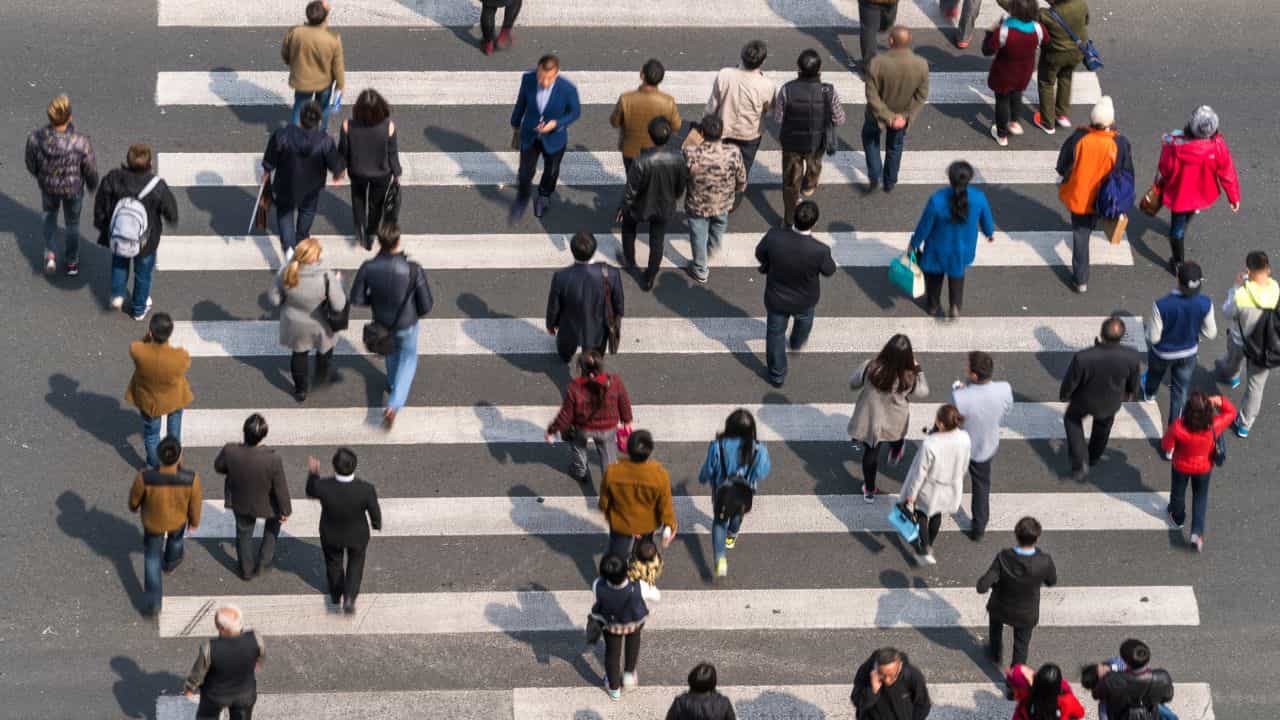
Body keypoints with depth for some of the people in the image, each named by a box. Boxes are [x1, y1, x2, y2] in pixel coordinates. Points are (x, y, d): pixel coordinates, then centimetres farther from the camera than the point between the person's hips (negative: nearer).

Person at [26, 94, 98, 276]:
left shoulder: (35, 138, -33)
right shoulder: (81, 143, -37)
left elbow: (31, 165, -12)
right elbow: (91, 170, -18)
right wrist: (92, 184, 7)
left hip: (48, 185, 1)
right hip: (73, 188, -1)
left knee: (50, 214, 36)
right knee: (72, 222, 28)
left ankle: (50, 255, 28)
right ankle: (71, 263, 49)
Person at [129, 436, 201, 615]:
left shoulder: (145, 478, -39)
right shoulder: (191, 479, -38)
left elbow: (135, 496, -16)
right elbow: (194, 504, -18)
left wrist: (133, 506, 10)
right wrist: (194, 521, 5)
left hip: (153, 521, -1)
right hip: (177, 519, 1)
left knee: (152, 556, 26)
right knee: (175, 536, 36)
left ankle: (153, 602, 28)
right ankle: (170, 563, 66)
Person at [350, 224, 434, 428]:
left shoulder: (368, 268, -28)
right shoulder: (414, 270, -35)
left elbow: (357, 298, -14)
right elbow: (426, 304, -23)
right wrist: (419, 312, 1)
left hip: (381, 320, 2)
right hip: (407, 324, -2)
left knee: (391, 350, 35)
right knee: (408, 359, 25)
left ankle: (393, 384, 60)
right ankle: (393, 405, 14)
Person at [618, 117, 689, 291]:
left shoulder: (641, 162, -37)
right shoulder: (678, 157, -26)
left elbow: (631, 190, -23)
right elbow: (682, 183, -7)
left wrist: (624, 207, -3)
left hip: (641, 206, -2)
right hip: (664, 207, 2)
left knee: (628, 226, 32)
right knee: (657, 243, 23)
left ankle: (629, 258, 54)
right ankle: (649, 280, 37)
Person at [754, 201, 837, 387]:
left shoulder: (774, 237, -32)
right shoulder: (820, 251, -37)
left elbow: (760, 254, -10)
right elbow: (829, 271, -15)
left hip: (776, 299, 0)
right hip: (805, 300, 0)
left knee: (775, 333, 26)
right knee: (804, 320, 36)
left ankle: (777, 375, 42)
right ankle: (797, 342, 67)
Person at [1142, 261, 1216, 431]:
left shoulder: (1161, 306, -38)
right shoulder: (1205, 304, -29)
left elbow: (1153, 337, -26)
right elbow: (1210, 333, -13)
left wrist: (1149, 326, -3)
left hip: (1163, 353, -1)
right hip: (1188, 353, 1)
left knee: (1155, 372, 35)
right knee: (1180, 391, 24)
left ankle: (1149, 393, 67)